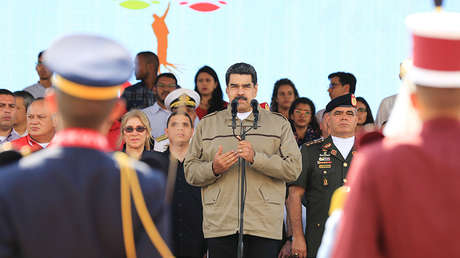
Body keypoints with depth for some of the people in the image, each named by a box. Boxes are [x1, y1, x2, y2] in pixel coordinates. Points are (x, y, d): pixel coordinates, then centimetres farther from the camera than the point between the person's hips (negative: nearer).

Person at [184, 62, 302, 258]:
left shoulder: (279, 124, 13)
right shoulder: (207, 124, 17)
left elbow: (293, 168, 1)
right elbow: (190, 171, 12)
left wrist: (256, 158, -12)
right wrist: (213, 169, -9)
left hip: (265, 225, -1)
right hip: (219, 224, 1)